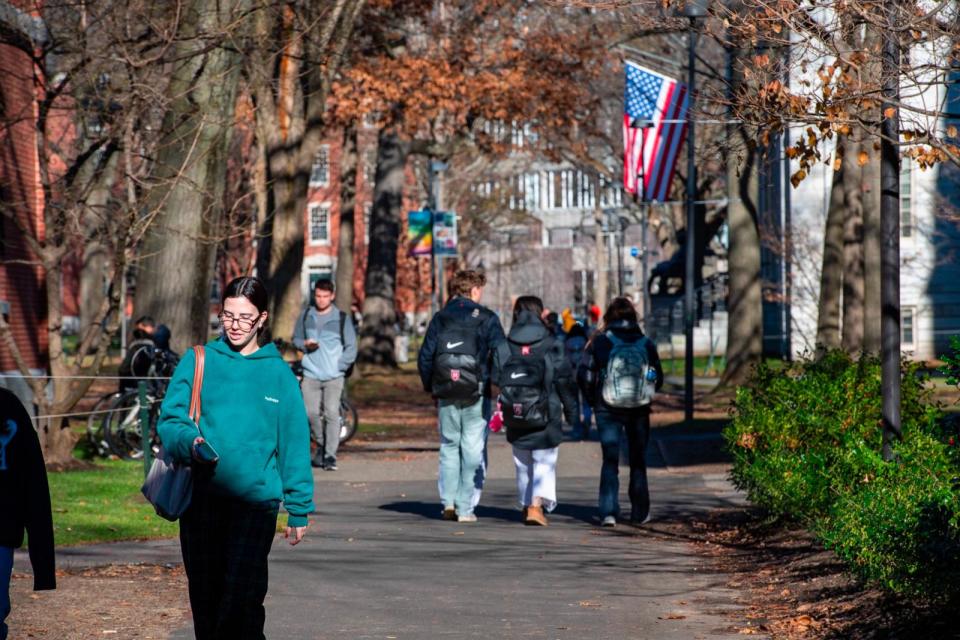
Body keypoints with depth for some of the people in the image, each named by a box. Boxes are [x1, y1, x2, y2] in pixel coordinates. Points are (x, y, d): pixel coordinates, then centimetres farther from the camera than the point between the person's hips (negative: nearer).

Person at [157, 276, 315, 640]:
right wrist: (190, 443, -23)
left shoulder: (278, 372, 5)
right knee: (205, 597, 10)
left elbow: (294, 444, 7)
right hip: (201, 498, 2)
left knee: (242, 600, -12)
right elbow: (169, 421, -1)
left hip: (256, 502, -2)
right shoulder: (198, 361, 5)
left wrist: (299, 509, 4)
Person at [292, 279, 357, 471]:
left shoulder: (342, 318, 3)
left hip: (334, 376, -2)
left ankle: (330, 455, -8)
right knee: (311, 413, -2)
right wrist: (305, 344, -3)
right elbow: (296, 338, 19)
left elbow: (351, 346, 5)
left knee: (332, 413, -11)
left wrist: (340, 367, -8)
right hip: (311, 374, 2)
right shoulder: (306, 315, 10)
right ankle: (322, 445, 23)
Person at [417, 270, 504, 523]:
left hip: (446, 395, 3)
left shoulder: (440, 319, 7)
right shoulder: (486, 319, -3)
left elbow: (424, 357, 6)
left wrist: (431, 388, 17)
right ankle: (465, 508, -1)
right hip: (477, 395, -3)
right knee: (473, 449, 2)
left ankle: (448, 502, 4)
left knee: (449, 446, 14)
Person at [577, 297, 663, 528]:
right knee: (638, 461, 14)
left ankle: (608, 511, -12)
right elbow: (658, 378, 4)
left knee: (610, 461, 2)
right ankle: (639, 513, 17)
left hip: (607, 409, -1)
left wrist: (593, 397, 10)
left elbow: (584, 374, -6)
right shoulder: (646, 343, 0)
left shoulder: (600, 342, -5)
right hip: (639, 409, 1)